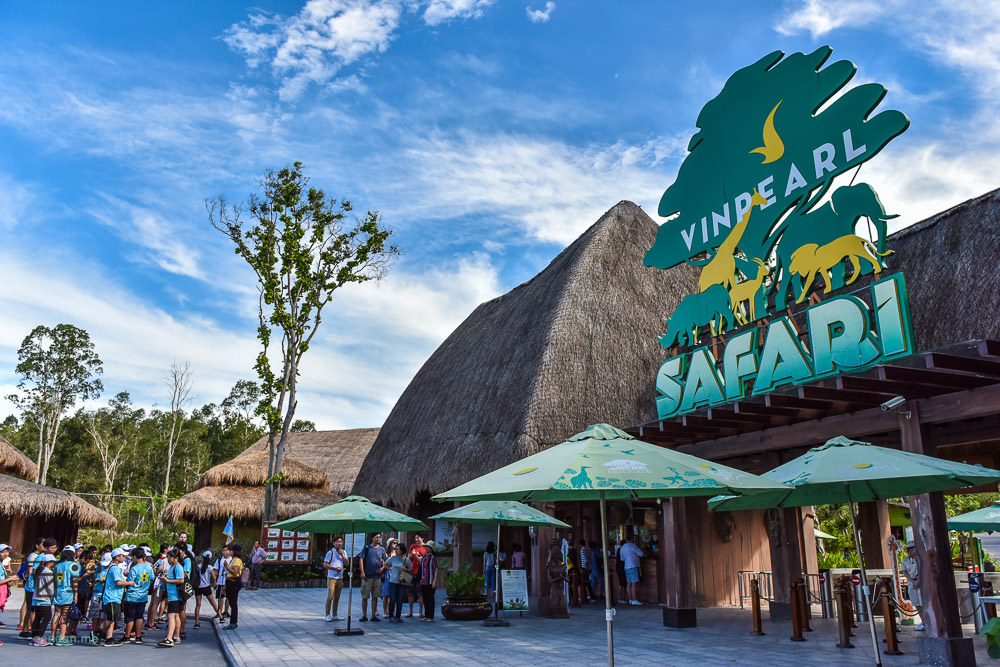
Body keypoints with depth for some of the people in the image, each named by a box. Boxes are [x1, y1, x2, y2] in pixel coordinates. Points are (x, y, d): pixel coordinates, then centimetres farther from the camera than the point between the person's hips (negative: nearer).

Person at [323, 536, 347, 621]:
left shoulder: (344, 552, 13)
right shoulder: (330, 552, -4)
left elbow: (346, 563, 4)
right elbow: (325, 564, -7)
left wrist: (342, 555, -8)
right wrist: (335, 568, -16)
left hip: (340, 577, 5)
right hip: (332, 577, -5)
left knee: (337, 597, 10)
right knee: (330, 596, -10)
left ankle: (335, 615, 17)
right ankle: (328, 615, -3)